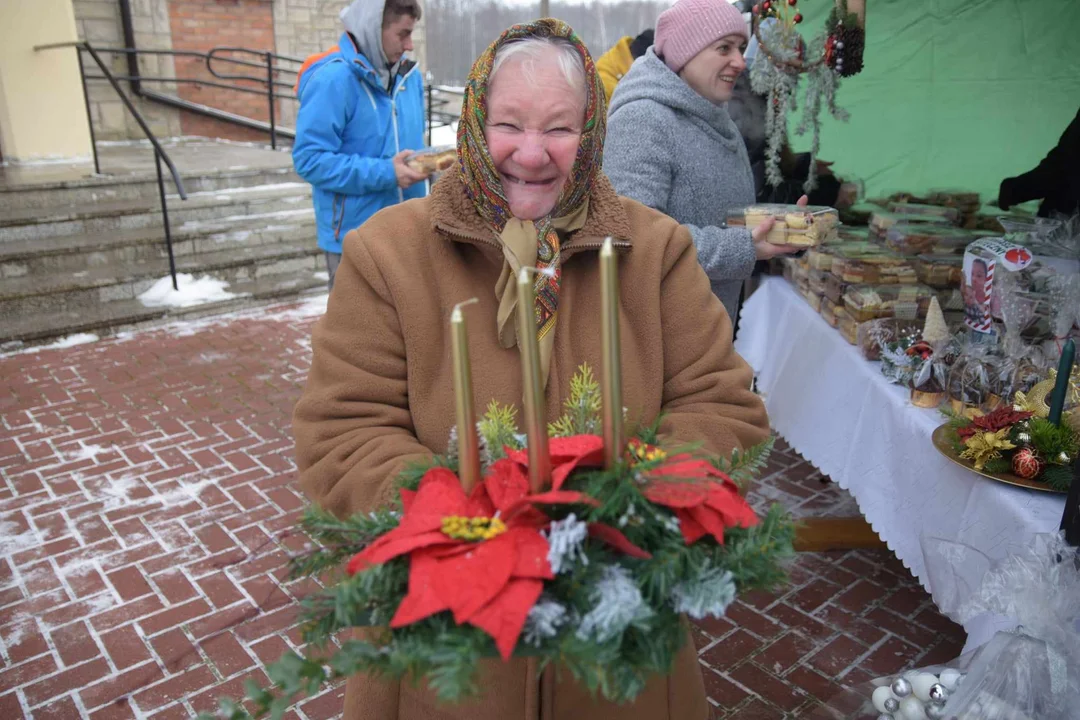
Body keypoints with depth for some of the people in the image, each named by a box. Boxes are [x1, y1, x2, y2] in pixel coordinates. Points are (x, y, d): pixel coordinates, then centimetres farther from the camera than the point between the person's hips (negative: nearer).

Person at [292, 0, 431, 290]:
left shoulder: (409, 75, 7)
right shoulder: (333, 79, -16)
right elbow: (310, 159, -20)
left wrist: (424, 162, 1)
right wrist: (384, 174, -23)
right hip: (354, 240, -7)